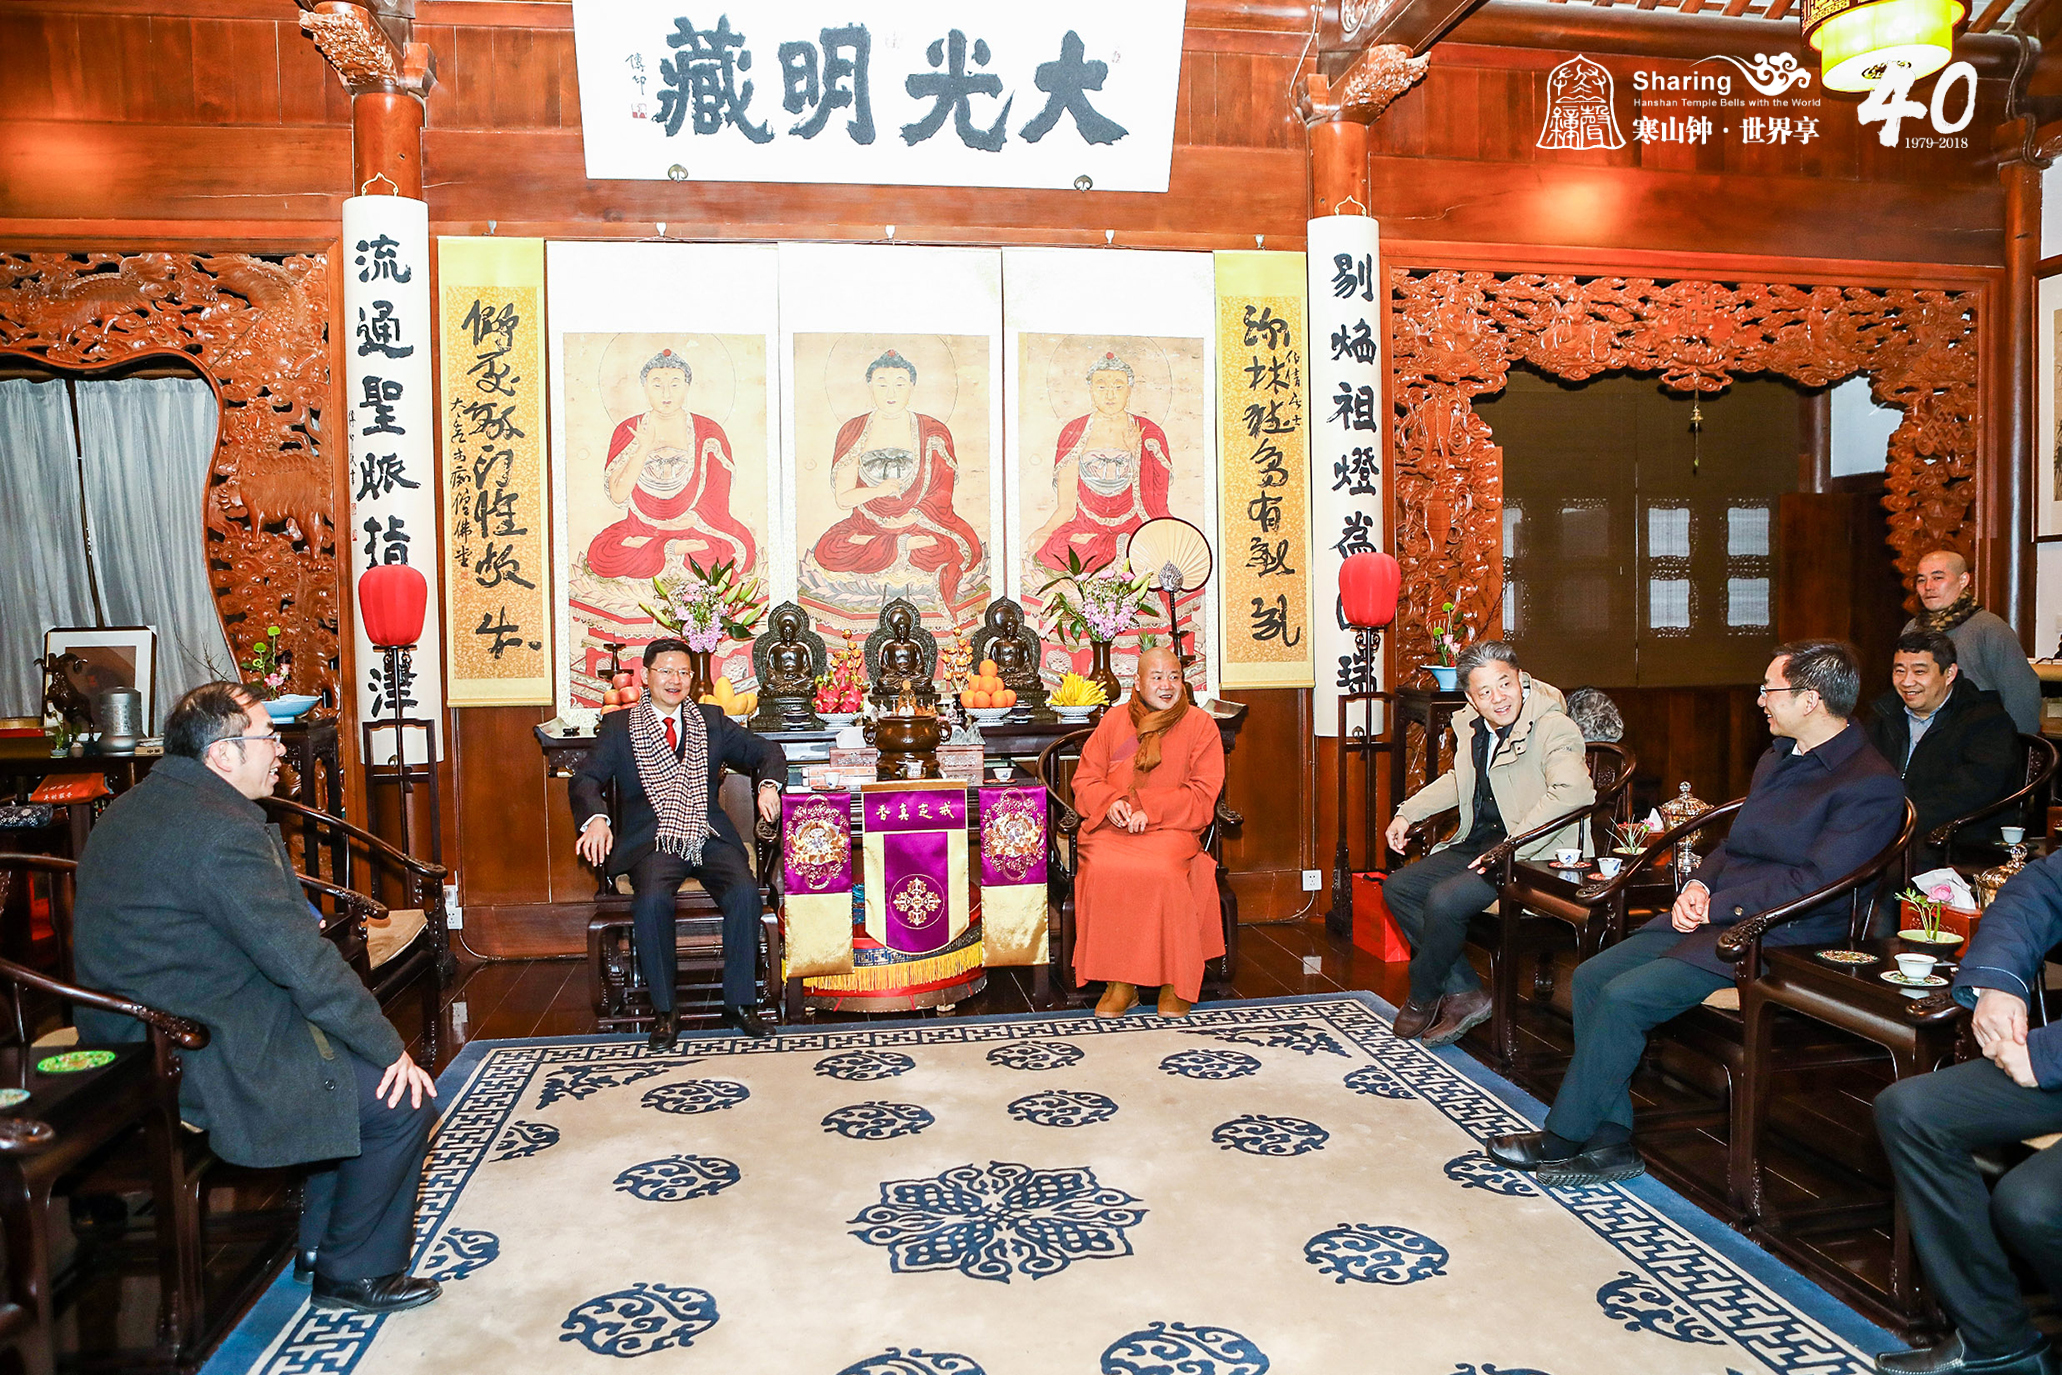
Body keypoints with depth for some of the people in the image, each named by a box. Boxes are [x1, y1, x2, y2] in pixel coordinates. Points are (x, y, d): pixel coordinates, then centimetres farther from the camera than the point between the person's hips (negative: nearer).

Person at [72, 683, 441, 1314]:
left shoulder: (134, 806, 9)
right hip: (201, 1067, -11)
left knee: (357, 1051, 23)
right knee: (402, 1099, -6)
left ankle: (327, 1225, 34)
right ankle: (354, 1273, 11)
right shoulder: (224, 829, -24)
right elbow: (303, 964, -24)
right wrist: (389, 1049, -15)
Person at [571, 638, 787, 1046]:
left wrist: (768, 784, -8)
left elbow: (766, 751, 16)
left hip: (711, 839, 2)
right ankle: (664, 1011, -15)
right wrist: (596, 818, -22)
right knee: (652, 900, -32)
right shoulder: (619, 726, 11)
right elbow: (586, 779, 0)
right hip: (654, 843, -2)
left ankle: (738, 1004, -13)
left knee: (745, 892, -27)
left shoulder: (712, 721, 16)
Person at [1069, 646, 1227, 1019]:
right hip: (1111, 827, 2)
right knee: (1104, 870, -31)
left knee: (1161, 872, -34)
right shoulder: (1114, 720, 15)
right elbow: (1086, 779, 12)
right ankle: (1119, 982, -20)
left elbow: (1202, 794, 0)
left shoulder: (1199, 724, 8)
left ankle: (1176, 981, -17)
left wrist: (1149, 809, -12)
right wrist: (1110, 803, -10)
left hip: (1171, 829, -2)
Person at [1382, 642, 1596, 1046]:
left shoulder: (1552, 727, -18)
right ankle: (1465, 994, 2)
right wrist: (1407, 813, 22)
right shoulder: (1471, 725, 7)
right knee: (1397, 888, 1)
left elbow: (1572, 792, -34)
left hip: (1531, 857, -9)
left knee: (1444, 900, -26)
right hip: (1476, 844, 9)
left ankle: (1423, 998, 2)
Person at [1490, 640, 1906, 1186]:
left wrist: (1715, 904, -17)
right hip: (1712, 914, 9)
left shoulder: (1873, 786, -12)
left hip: (1777, 936, -9)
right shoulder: (1777, 758, 17)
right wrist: (1699, 883, 1)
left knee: (1624, 997, -22)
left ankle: (1562, 1139, -6)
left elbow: (1817, 882, -20)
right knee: (1591, 976, -7)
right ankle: (1610, 1140, -3)